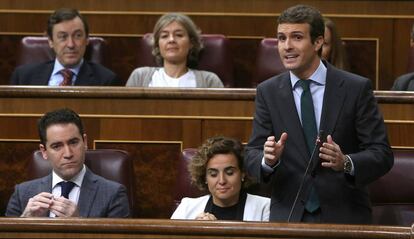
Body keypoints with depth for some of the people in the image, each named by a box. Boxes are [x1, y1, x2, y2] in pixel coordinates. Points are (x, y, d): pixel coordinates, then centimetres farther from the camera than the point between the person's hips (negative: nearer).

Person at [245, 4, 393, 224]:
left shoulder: (356, 88, -6)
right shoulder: (268, 92, 2)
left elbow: (382, 154, -7)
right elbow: (252, 156, 0)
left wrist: (346, 163, -27)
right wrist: (268, 159, -23)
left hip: (344, 216, -2)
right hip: (288, 216, 2)